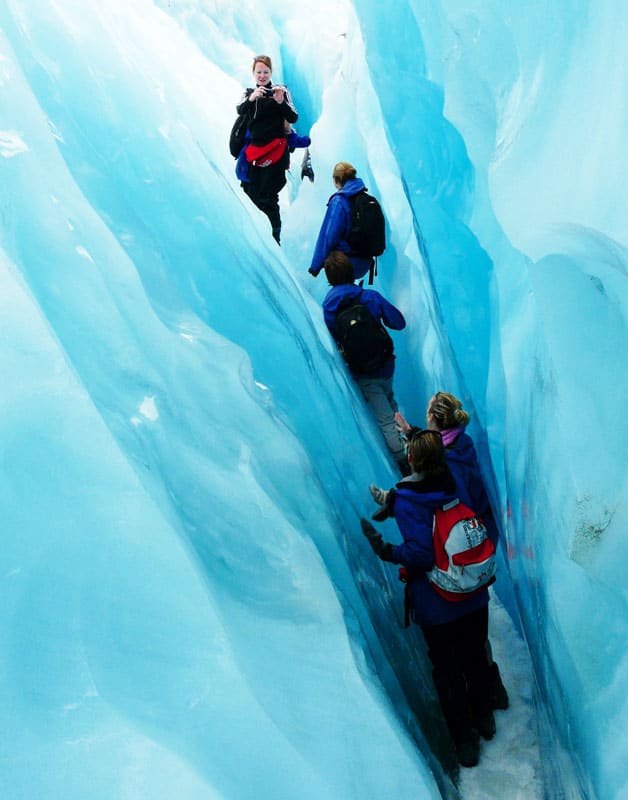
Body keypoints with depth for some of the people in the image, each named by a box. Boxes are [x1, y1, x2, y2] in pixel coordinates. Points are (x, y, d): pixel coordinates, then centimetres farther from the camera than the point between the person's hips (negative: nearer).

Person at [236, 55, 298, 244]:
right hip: (254, 149, 5)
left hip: (275, 150, -4)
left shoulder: (280, 91, 3)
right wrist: (252, 98, -26)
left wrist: (281, 102, -22)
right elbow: (240, 111, -7)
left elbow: (293, 118, -5)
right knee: (250, 193, 5)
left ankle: (274, 240, -5)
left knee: (267, 196, -10)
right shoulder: (248, 92, 13)